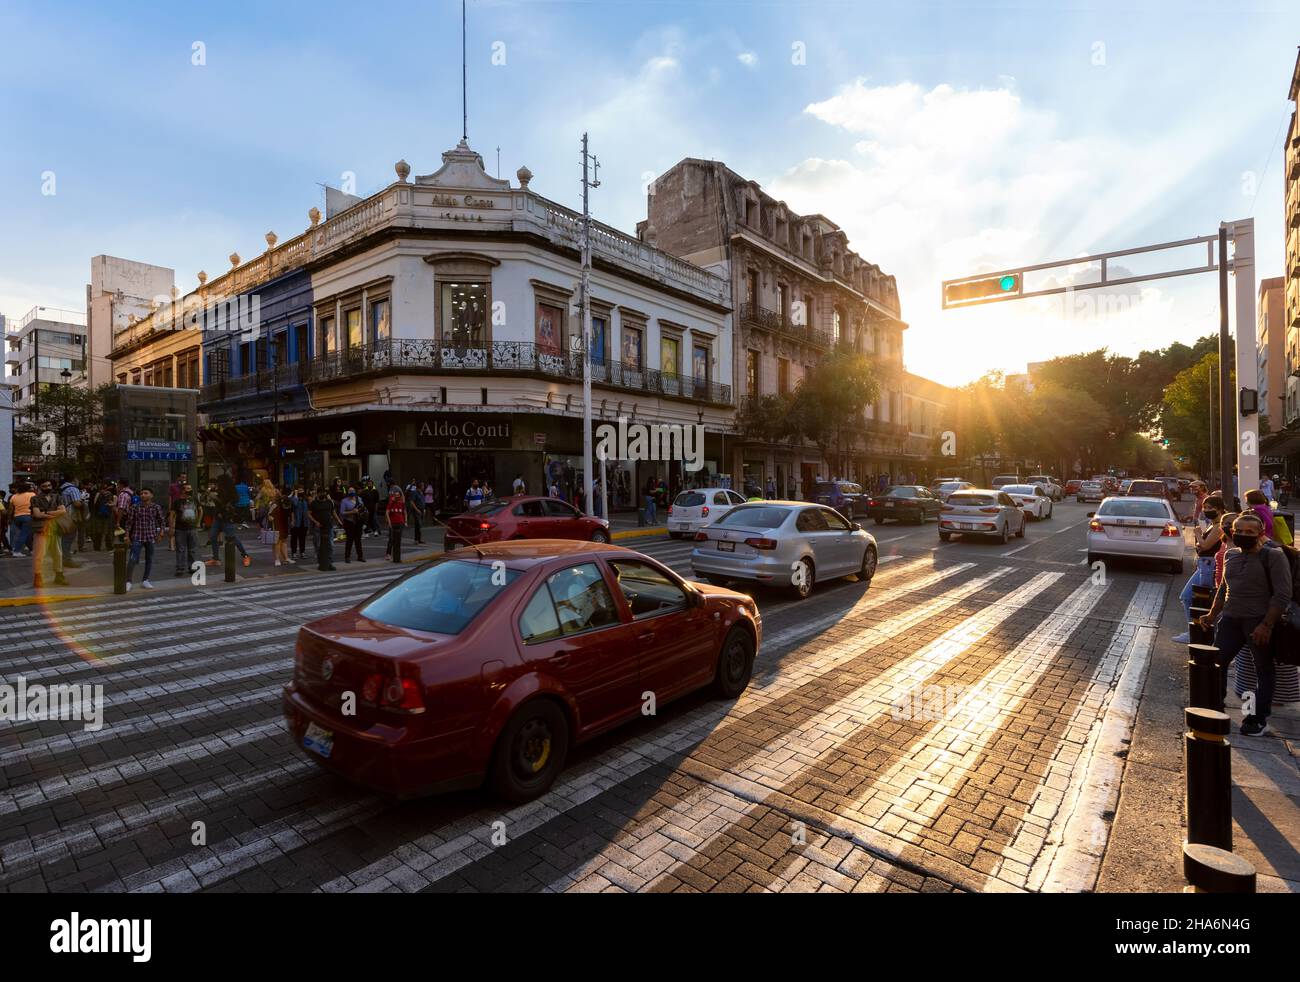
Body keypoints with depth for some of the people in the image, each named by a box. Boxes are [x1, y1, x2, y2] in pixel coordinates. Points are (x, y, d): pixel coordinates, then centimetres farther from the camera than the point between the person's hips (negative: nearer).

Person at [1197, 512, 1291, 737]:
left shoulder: (1273, 556, -8)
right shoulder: (1231, 555, 11)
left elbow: (1282, 594, -13)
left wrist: (1266, 625, -19)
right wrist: (1212, 615, 17)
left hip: (1259, 622, -6)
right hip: (1231, 619, 6)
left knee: (1264, 671, 7)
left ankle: (1259, 720, 15)